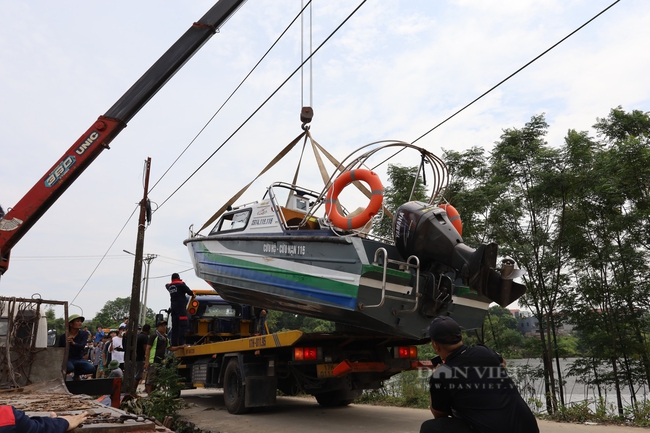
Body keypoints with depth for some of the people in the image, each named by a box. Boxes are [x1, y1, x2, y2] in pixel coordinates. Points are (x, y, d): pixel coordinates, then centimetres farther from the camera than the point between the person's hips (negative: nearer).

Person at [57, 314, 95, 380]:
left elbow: (82, 346, -17)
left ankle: (77, 374, 8)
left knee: (91, 369, -26)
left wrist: (74, 343, -37)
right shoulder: (63, 336, 1)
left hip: (79, 359, 2)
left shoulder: (84, 334, 1)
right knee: (69, 368, -38)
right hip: (67, 359, -2)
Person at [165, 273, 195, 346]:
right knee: (183, 325, -12)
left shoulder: (169, 286, 16)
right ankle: (181, 342, -23)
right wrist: (193, 295, 12)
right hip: (181, 307, -7)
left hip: (173, 307, 7)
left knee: (174, 326, 8)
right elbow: (189, 292, -7)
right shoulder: (181, 284, -2)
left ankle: (174, 343, 4)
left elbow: (166, 285, 41)